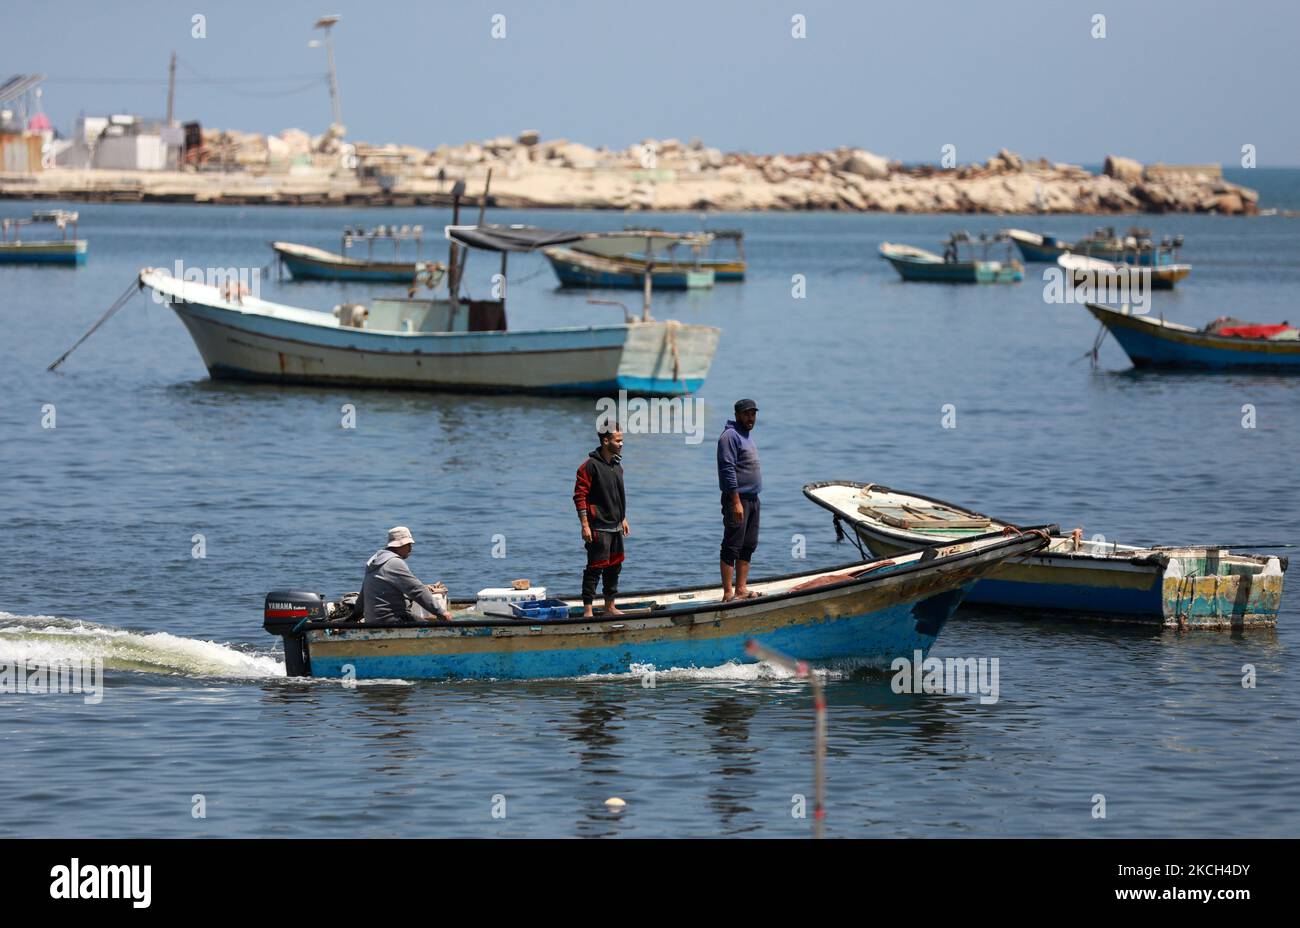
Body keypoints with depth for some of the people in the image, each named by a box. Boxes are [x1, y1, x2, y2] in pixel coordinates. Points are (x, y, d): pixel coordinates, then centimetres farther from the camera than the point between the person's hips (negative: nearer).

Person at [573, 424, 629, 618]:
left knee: (614, 567, 13)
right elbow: (580, 495, -15)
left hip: (615, 527, 8)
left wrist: (623, 519, 22)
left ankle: (610, 607, 23)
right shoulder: (590, 465, -13)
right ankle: (587, 610, -5)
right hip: (598, 528, -8)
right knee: (595, 567, -8)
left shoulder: (617, 465, 12)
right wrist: (585, 525, -18)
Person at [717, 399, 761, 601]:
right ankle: (728, 593, -9)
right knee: (732, 547, -8)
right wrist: (736, 502, -23)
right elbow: (728, 470, -19)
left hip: (752, 499, 10)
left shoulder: (746, 436, 18)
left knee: (748, 547, 10)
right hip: (737, 499, -10)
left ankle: (741, 589, 14)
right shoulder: (730, 436, -12)